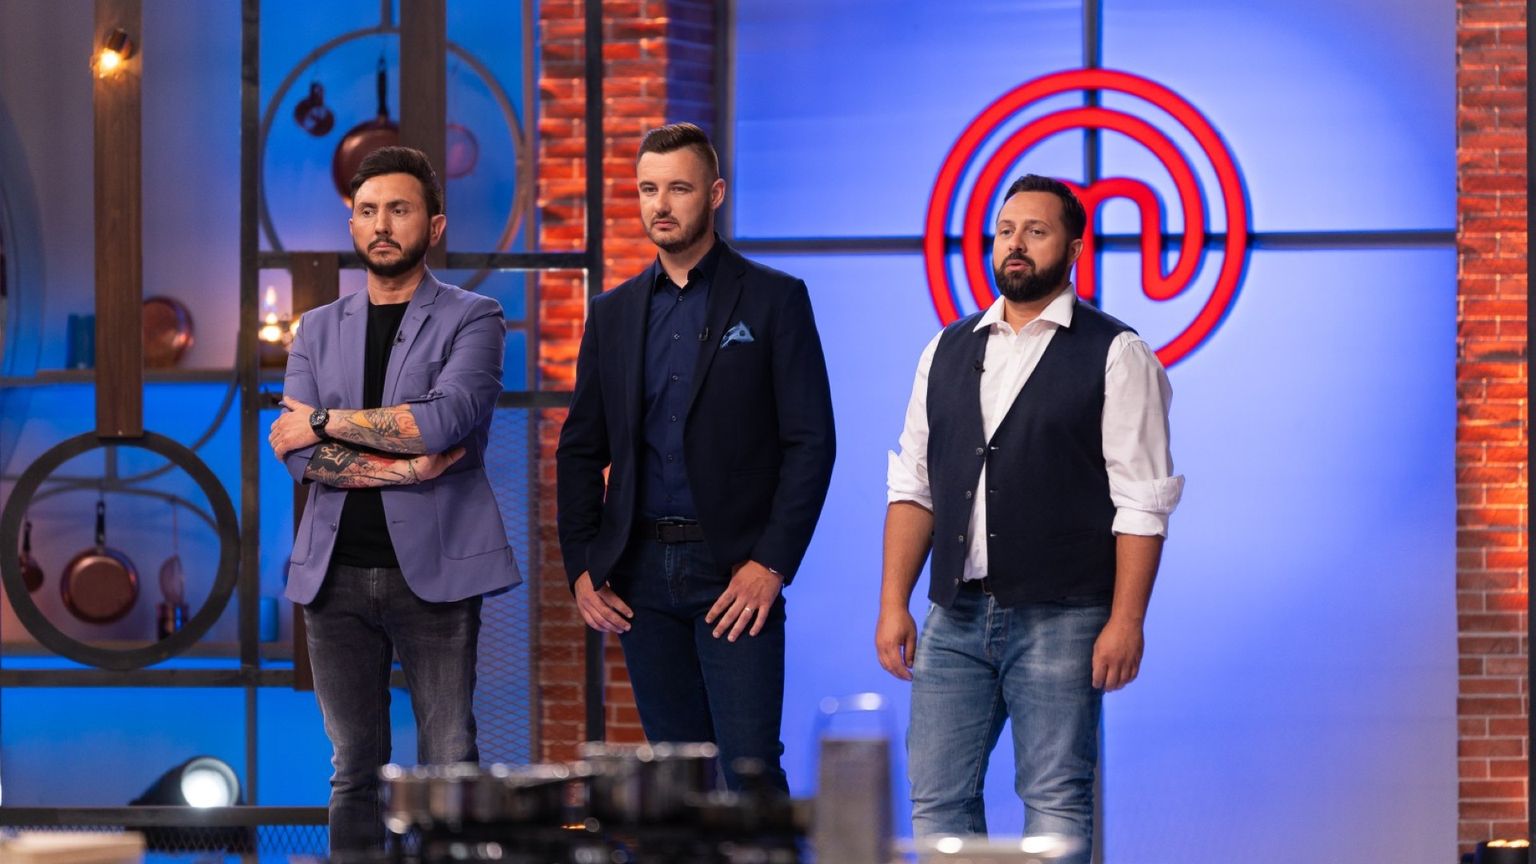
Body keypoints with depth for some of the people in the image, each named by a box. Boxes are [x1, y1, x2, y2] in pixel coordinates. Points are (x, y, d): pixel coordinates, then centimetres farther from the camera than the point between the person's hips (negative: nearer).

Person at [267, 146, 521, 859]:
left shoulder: (472, 319, 3)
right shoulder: (319, 329, 14)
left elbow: (446, 419, -16)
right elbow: (297, 452, -1)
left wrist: (327, 422, -9)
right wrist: (404, 461, -12)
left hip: (433, 568, -3)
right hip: (337, 572, 3)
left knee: (449, 765, -5)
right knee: (356, 768, 5)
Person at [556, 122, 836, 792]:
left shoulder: (774, 299, 1)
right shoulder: (614, 313, 14)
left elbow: (810, 442, -4)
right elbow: (580, 449, 16)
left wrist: (771, 564, -12)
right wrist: (581, 567, 4)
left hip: (735, 571, -4)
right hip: (641, 573, 4)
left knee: (750, 768, -10)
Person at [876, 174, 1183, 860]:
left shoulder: (1115, 355, -1)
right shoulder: (949, 351, 14)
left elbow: (1141, 502, -6)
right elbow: (911, 486, 13)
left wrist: (1126, 622, -13)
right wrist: (893, 604, 5)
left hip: (1059, 622, -5)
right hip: (955, 617, 5)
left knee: (1056, 805, -2)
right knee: (937, 802, 3)